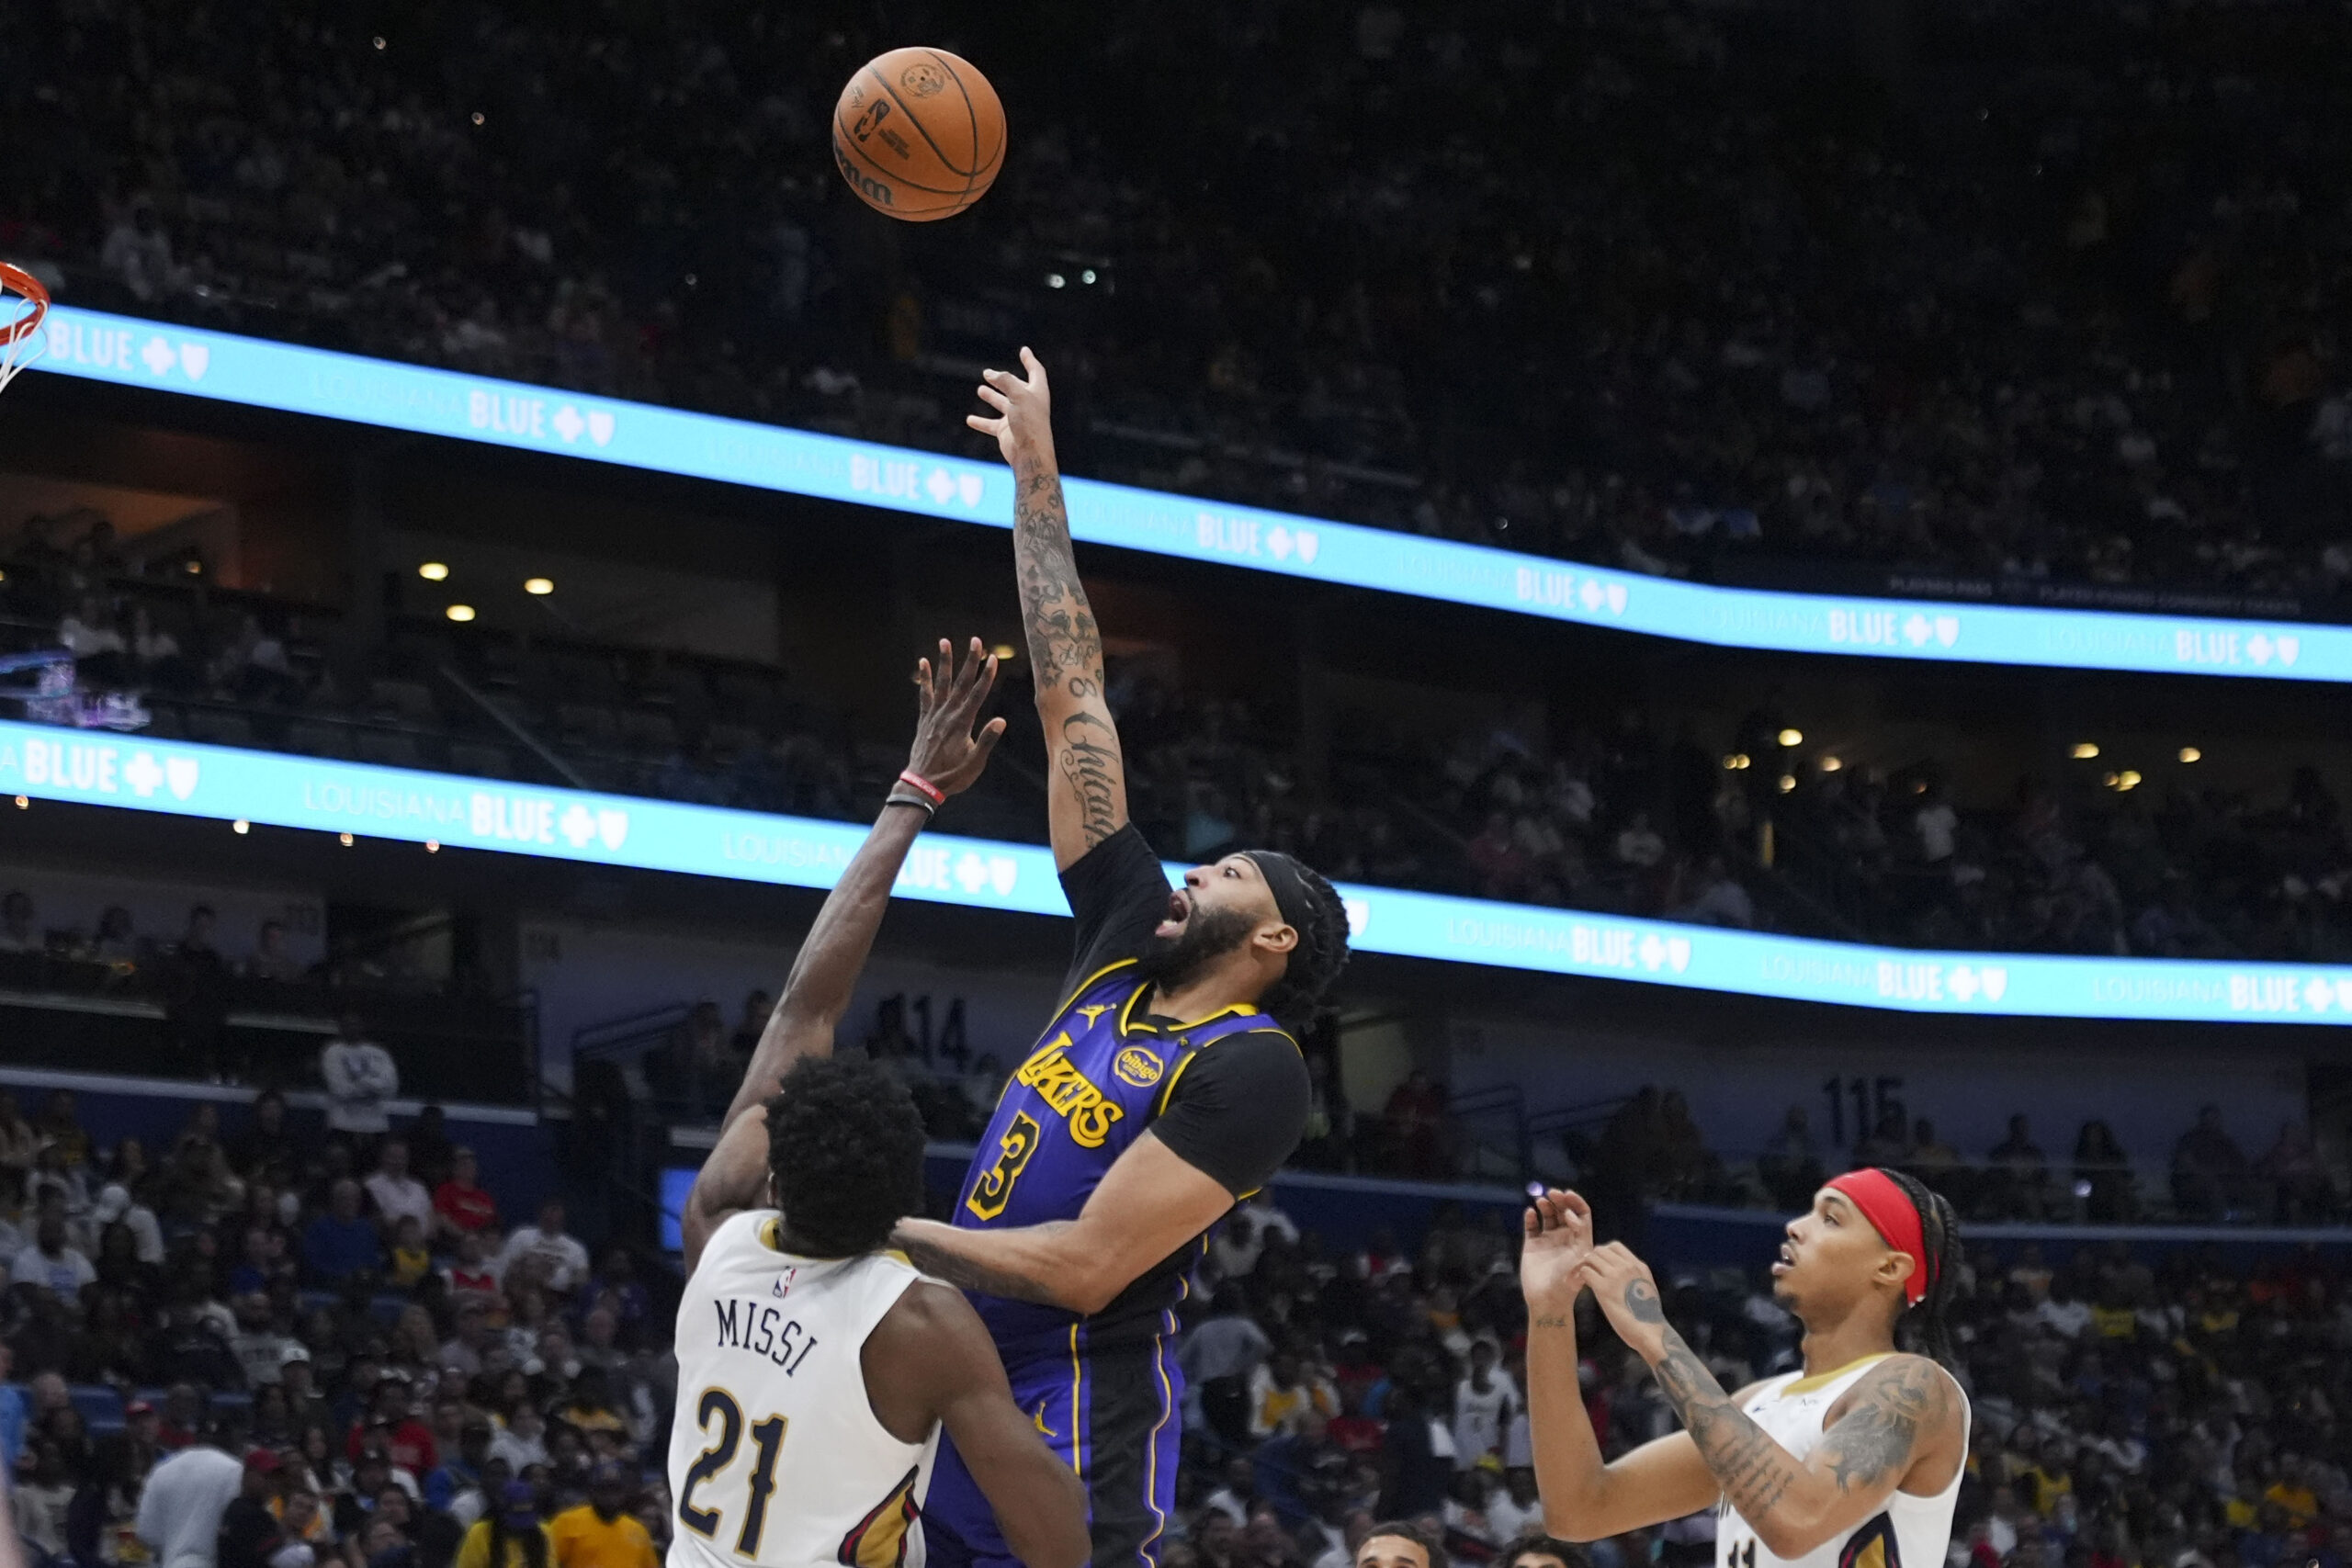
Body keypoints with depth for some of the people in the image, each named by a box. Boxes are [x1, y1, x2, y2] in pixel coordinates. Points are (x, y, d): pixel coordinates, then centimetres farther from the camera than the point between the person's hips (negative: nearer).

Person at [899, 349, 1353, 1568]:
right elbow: (1073, 704, 14)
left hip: (1076, 1430, -8)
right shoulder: (1132, 949, 12)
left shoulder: (1253, 1069, -10)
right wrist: (1036, 480, 17)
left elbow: (1085, 1268, -19)